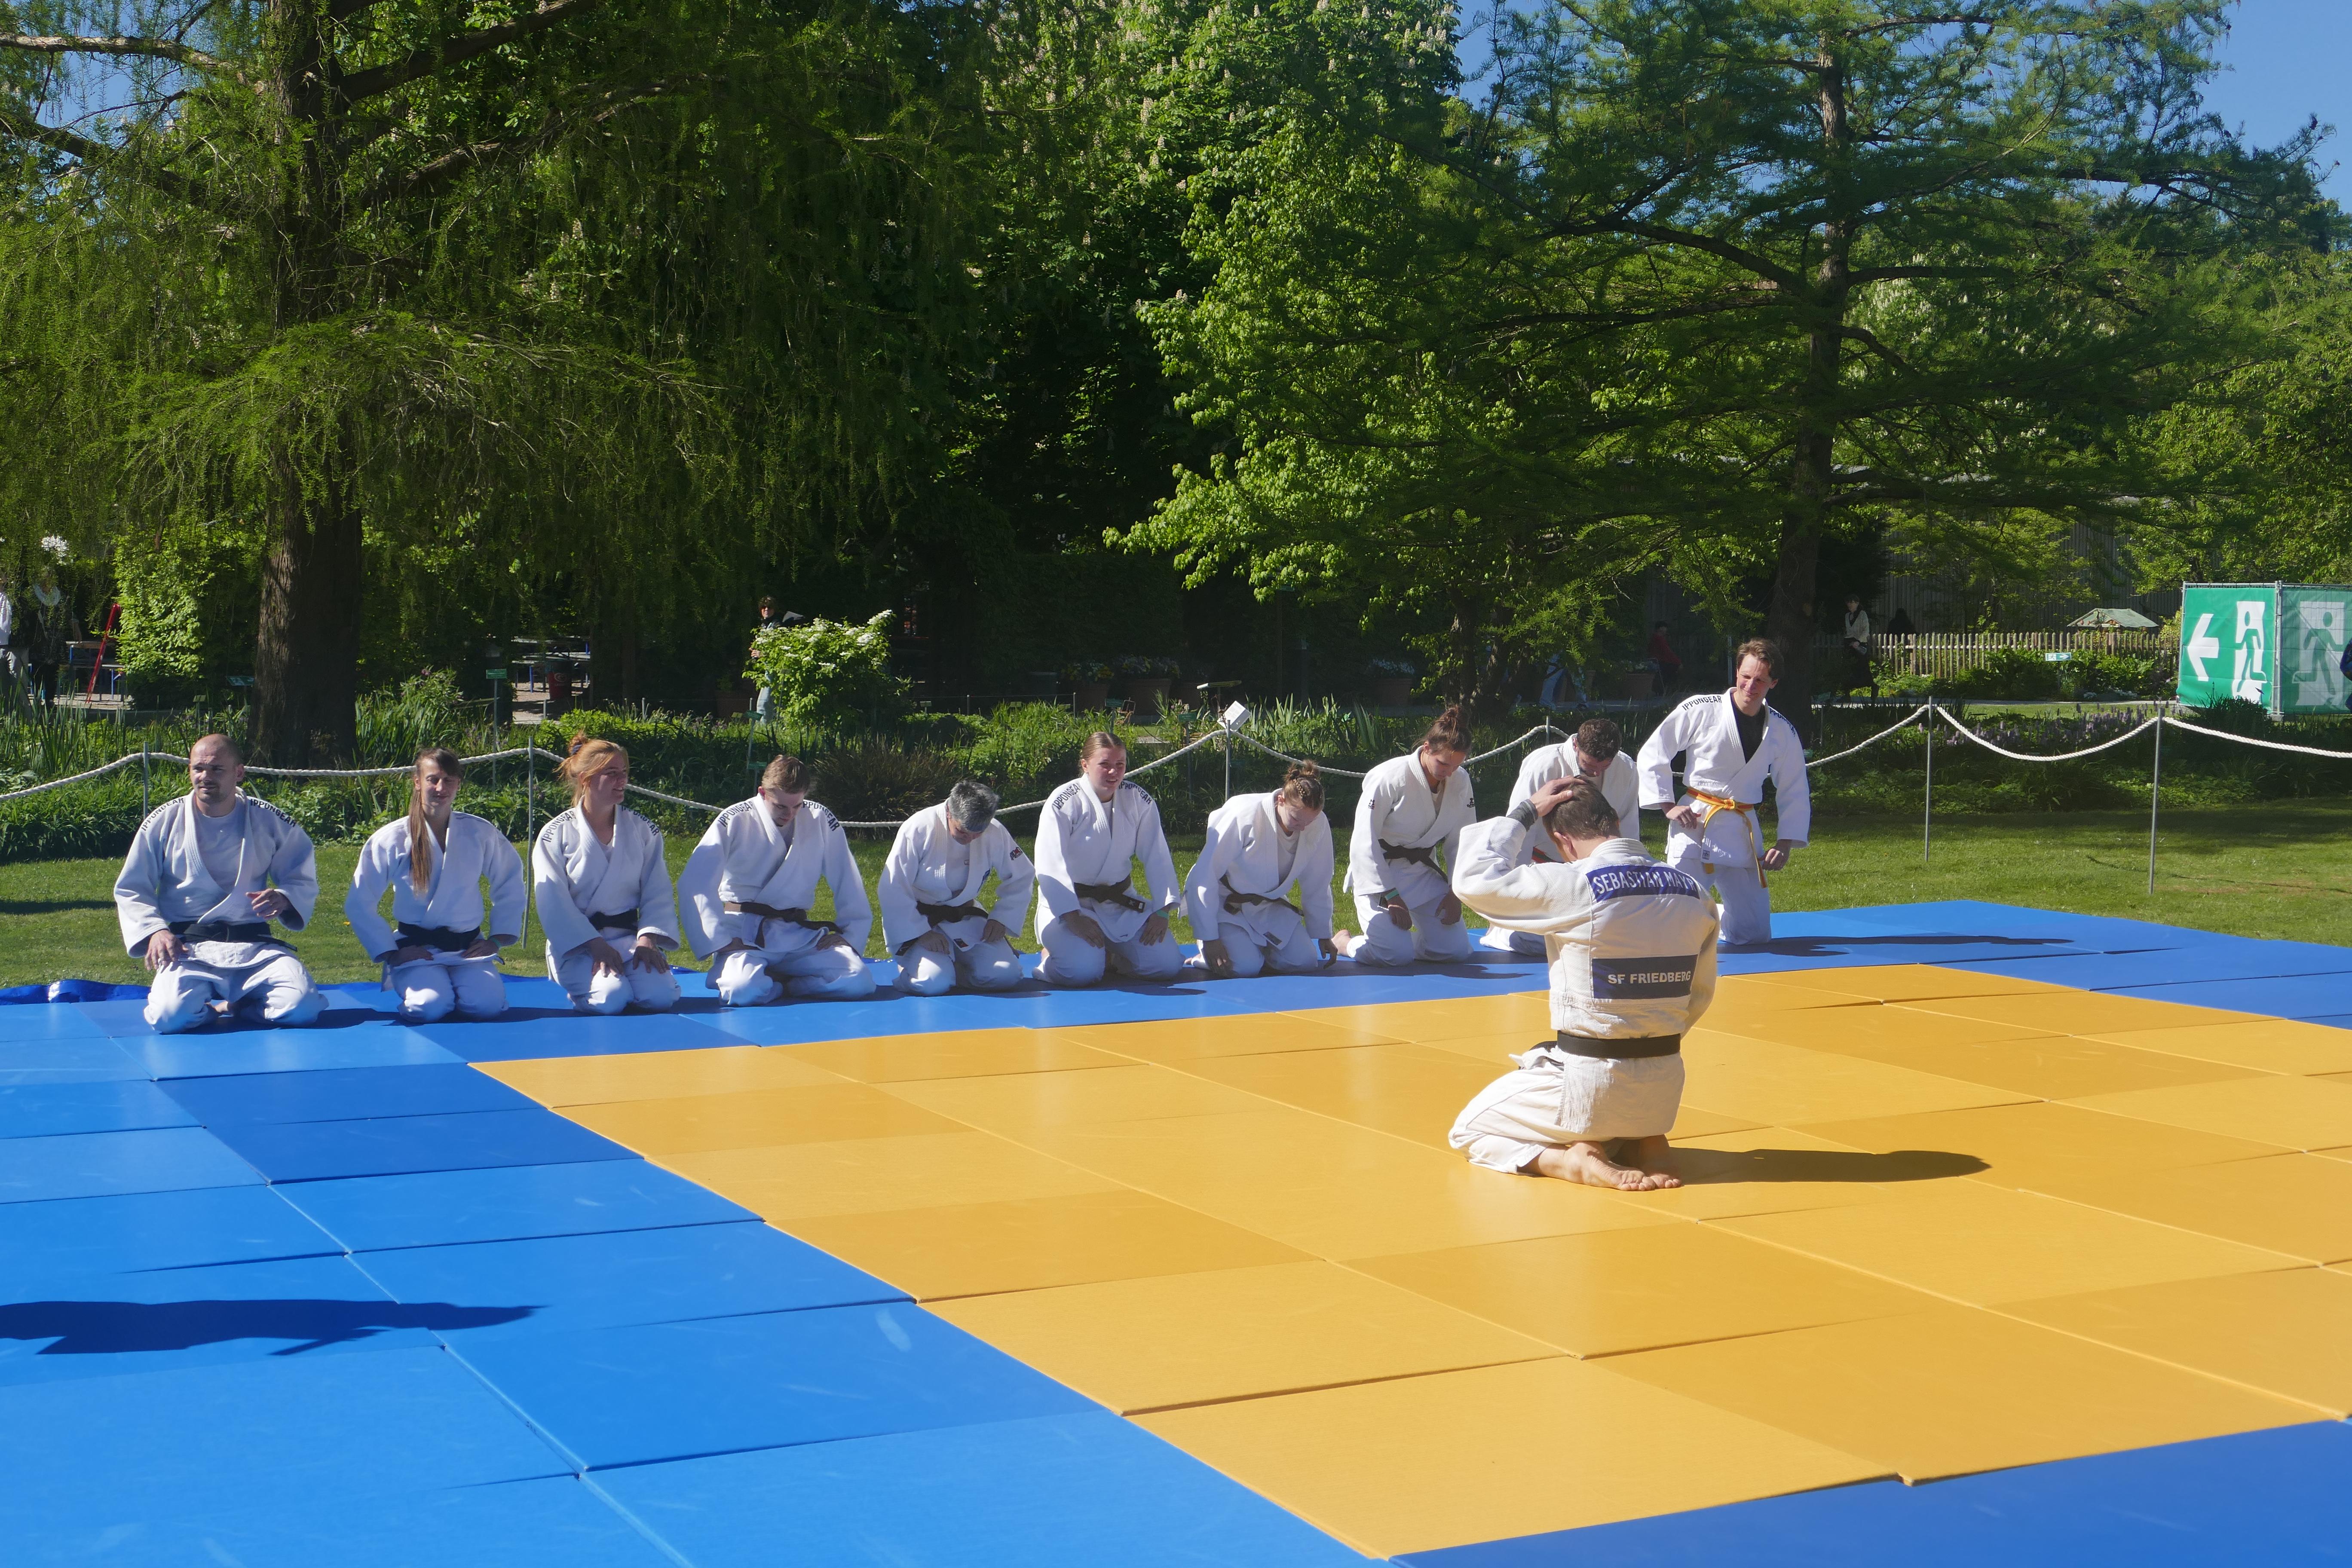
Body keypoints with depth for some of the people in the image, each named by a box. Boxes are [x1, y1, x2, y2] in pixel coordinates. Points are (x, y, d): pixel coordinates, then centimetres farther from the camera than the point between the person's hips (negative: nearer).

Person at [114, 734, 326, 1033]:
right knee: (170, 1017, -31)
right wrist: (154, 930, -7)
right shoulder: (164, 822, 3)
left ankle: (236, 1005, 7)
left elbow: (304, 880, 14)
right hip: (188, 949, -1)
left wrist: (284, 898, -10)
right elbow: (130, 889, 11)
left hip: (255, 948, 1)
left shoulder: (270, 822, 4)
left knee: (302, 1008, -25)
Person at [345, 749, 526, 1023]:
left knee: (486, 1004, -27)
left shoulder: (480, 834, 2)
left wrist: (498, 939, 7)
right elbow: (359, 906, 2)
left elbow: (511, 888, 15)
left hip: (468, 947, 1)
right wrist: (391, 953, -5)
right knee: (430, 1006, -30)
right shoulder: (391, 839, -3)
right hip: (416, 950, -1)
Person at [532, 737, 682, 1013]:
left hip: (629, 936, 3)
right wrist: (595, 945, -17)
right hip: (577, 943, -2)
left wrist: (648, 939, -13)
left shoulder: (643, 831, 7)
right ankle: (582, 983, 5)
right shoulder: (555, 835, -3)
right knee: (610, 999, -29)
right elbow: (554, 904, -7)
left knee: (661, 996, -24)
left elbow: (657, 894, 4)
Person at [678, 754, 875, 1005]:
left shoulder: (821, 821, 3)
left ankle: (774, 980, -1)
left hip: (800, 937, 3)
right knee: (745, 990, -35)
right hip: (743, 934, -3)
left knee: (858, 982, -21)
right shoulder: (735, 822, -5)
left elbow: (848, 882, 10)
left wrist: (850, 936, 2)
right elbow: (695, 885, -11)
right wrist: (721, 942, -16)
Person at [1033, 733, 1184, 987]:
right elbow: (1050, 867, -18)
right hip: (1070, 903, -5)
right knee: (1082, 971, -29)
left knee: (1167, 964, -10)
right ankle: (1052, 954, 7)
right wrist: (1074, 918, -26)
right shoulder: (1064, 803, -14)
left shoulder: (1139, 801, 0)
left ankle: (1108, 957, 17)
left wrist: (1163, 911, -8)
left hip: (1120, 903, 5)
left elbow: (1157, 858, 2)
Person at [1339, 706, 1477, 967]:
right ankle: (1344, 943, 9)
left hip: (1423, 872, 6)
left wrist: (1456, 893, -1)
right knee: (1397, 955, -21)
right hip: (1379, 874, -6)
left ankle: (1400, 937, 23)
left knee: (1457, 951, -5)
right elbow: (1365, 844, -20)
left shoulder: (1460, 782, -6)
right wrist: (1391, 897, -20)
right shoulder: (1389, 778, -23)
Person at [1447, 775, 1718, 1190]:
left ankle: (1573, 1162, -6)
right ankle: (1643, 1144, 8)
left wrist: (1525, 812, 1)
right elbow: (1699, 995, 9)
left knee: (1468, 1130, 17)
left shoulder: (1571, 886, -19)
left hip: (1591, 1083, -5)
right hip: (1664, 1089, 6)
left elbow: (1472, 880, -7)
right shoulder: (1693, 893, -1)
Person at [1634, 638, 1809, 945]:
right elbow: (1652, 755, -1)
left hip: (1742, 833, 4)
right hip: (1693, 825, -4)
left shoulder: (1782, 733, 5)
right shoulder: (1700, 710, -7)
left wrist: (1786, 843, 5)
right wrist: (1667, 806, -7)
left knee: (1755, 932, 6)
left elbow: (1795, 793, 14)